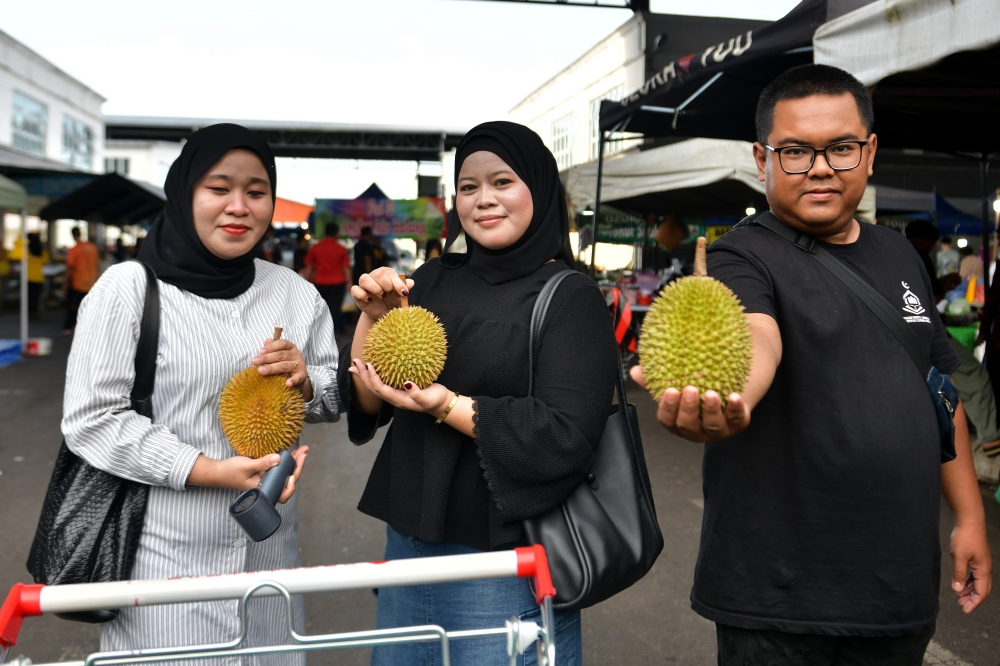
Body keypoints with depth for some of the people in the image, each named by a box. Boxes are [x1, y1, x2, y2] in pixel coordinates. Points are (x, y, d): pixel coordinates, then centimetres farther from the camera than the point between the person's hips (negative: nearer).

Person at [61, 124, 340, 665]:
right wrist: (211, 470, -20)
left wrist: (304, 381, -12)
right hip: (165, 557, -4)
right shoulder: (130, 287, -9)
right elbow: (91, 420, -12)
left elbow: (336, 399, 12)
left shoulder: (295, 293, 5)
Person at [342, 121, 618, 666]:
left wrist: (447, 405, -23)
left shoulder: (570, 299, -9)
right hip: (407, 545, 5)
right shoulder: (433, 282, 5)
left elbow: (566, 438, -19)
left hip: (508, 567, -5)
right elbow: (365, 402, 5)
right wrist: (372, 320, -11)